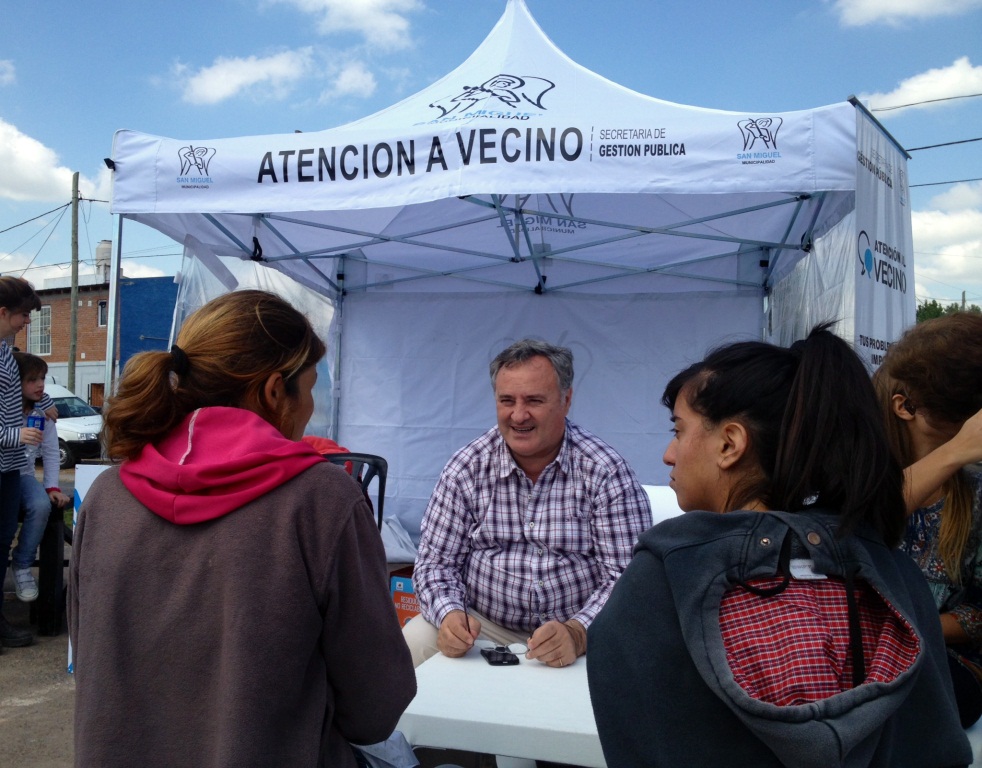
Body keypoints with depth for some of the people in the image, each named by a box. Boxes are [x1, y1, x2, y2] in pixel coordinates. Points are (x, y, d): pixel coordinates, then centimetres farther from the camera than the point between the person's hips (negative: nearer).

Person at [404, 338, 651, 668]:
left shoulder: (607, 472, -7)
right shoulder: (467, 468, 0)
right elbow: (436, 563, 2)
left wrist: (578, 633, -28)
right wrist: (449, 614, -20)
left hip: (583, 637, -1)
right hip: (481, 627, 2)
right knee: (412, 643, -25)